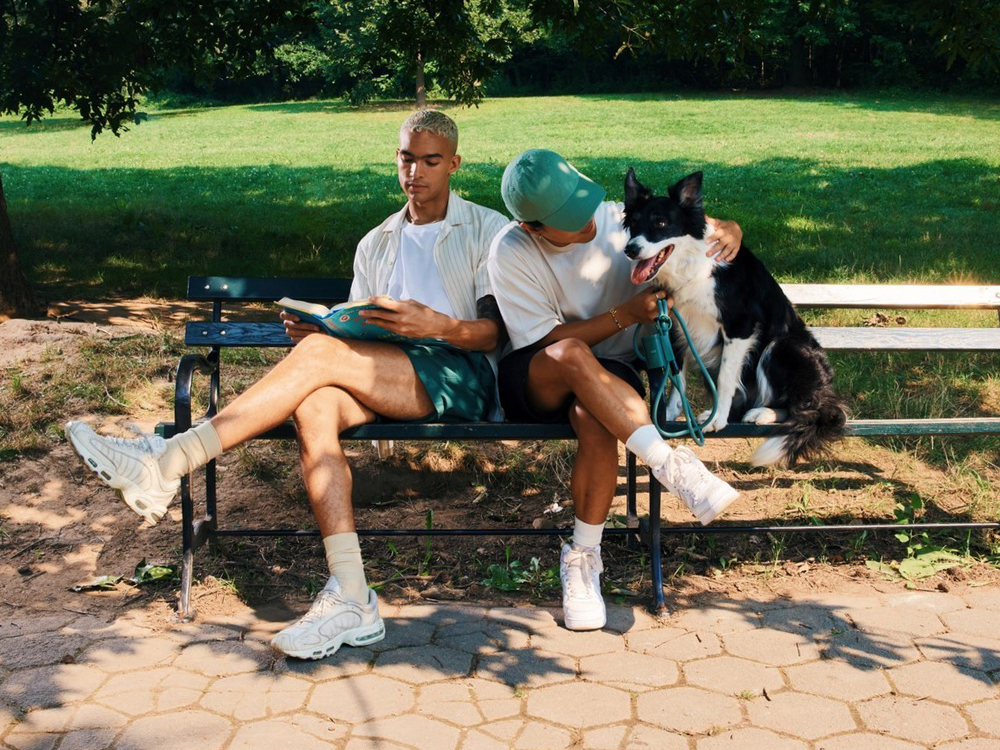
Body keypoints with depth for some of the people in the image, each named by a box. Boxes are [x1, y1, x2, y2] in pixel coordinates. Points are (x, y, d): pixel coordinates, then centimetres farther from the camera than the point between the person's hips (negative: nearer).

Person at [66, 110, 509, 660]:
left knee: (320, 354, -29)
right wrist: (312, 329, -4)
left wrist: (437, 324, -23)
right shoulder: (375, 245, 26)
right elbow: (360, 335, 19)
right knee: (315, 405, -32)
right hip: (385, 384, 5)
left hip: (465, 378, -4)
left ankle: (165, 465, -29)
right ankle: (350, 600, -37)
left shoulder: (487, 230, 11)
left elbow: (496, 331, -2)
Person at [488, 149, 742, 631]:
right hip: (535, 384, -1)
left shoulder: (620, 222, -5)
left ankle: (583, 558, -19)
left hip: (609, 380, 1)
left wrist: (728, 233, -19)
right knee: (571, 356, -38)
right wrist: (626, 315, -19)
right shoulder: (510, 254, -11)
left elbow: (717, 229, 6)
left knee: (594, 421, -35)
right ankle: (670, 465, -38)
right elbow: (544, 340, -12)